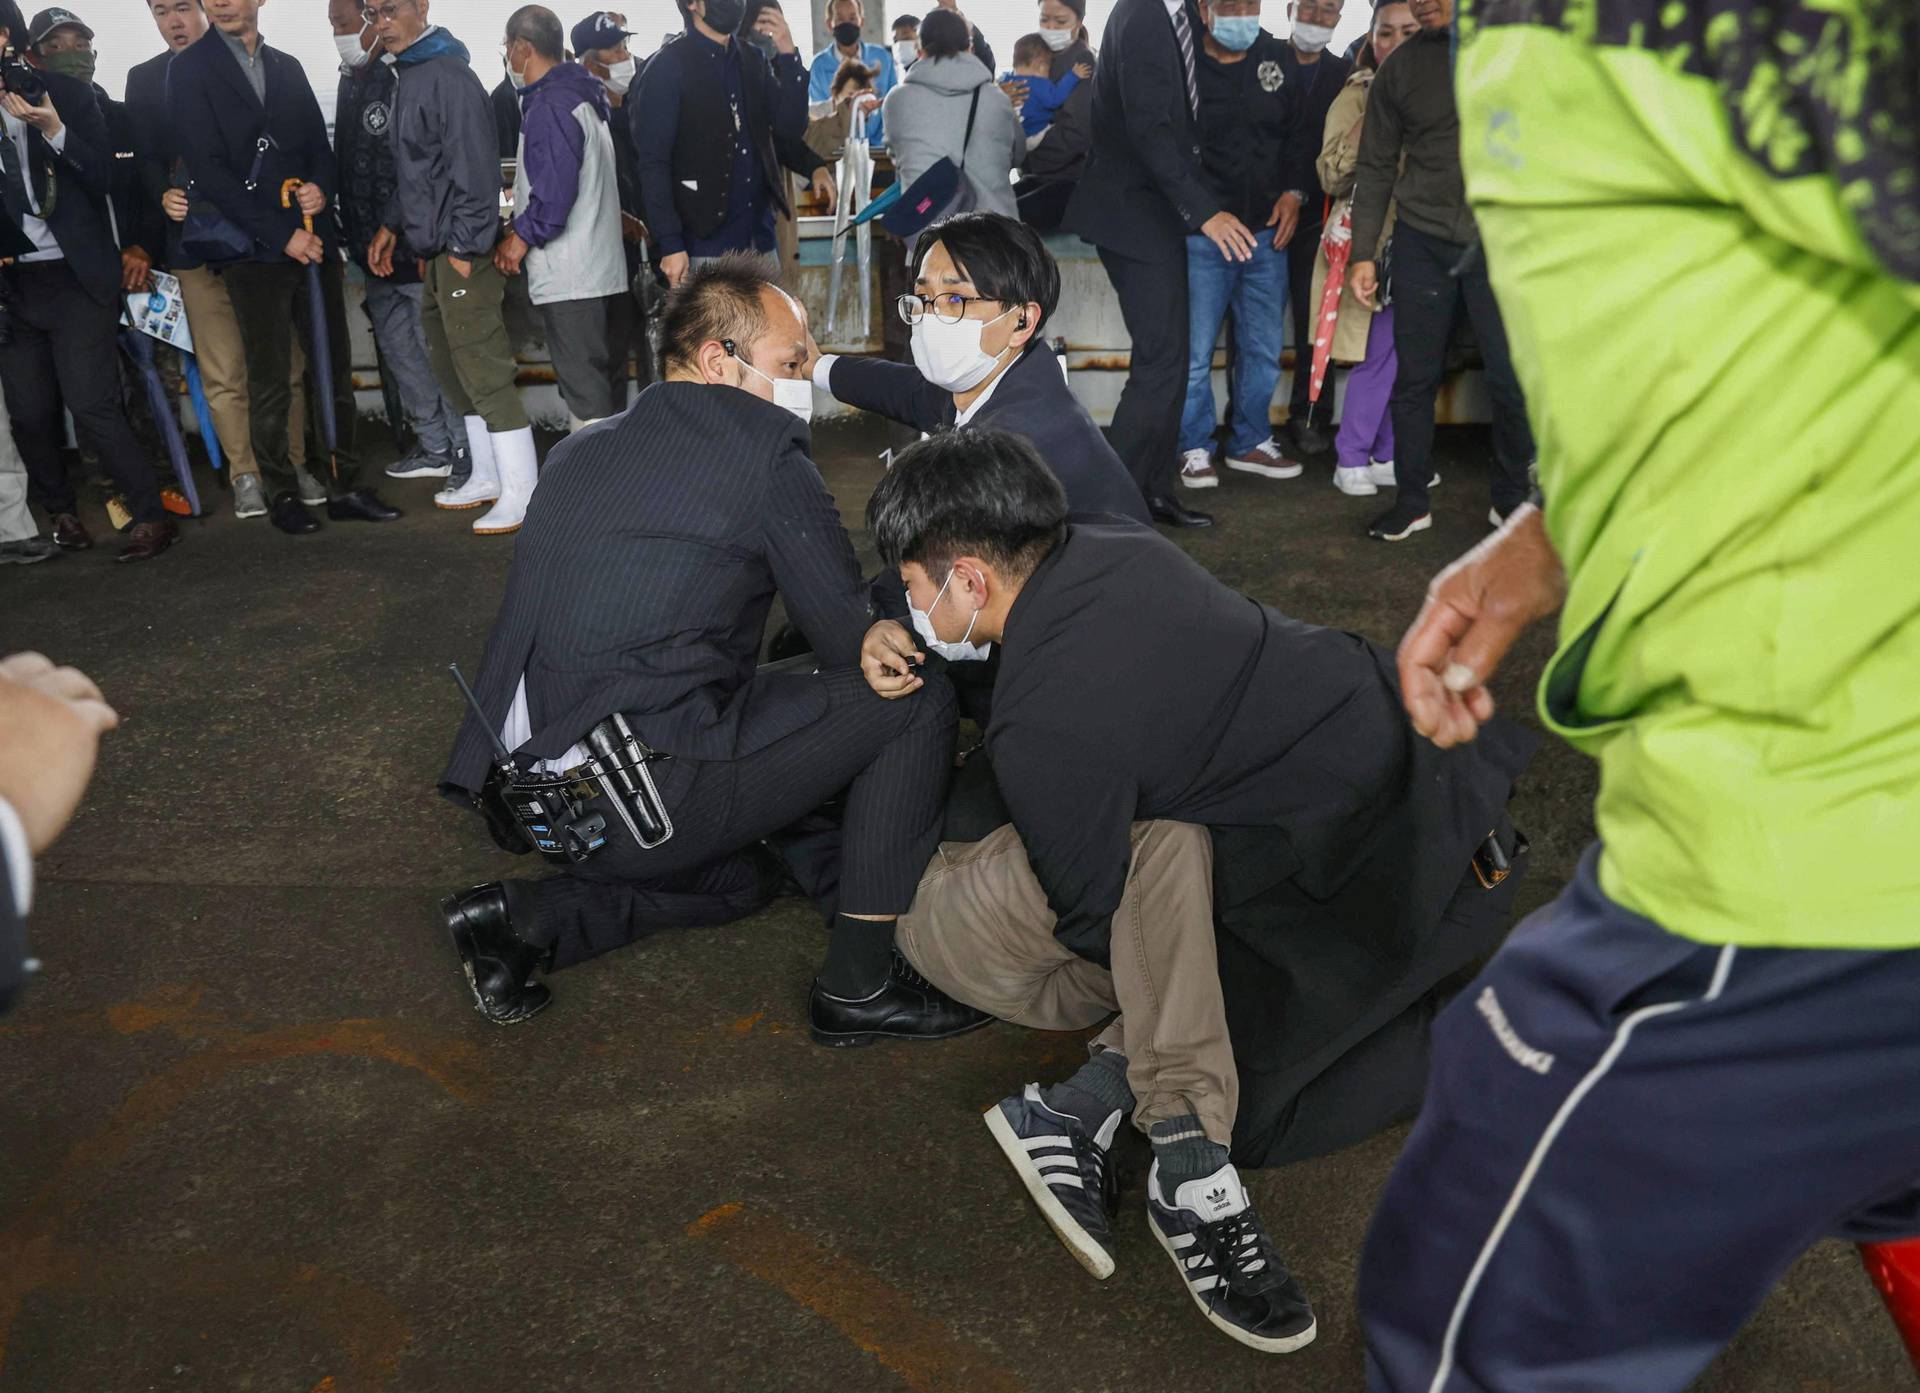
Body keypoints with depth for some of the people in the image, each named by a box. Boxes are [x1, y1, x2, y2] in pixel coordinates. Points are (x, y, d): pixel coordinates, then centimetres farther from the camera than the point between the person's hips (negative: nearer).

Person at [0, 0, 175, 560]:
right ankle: (62, 512, 23)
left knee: (90, 404, -12)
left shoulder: (67, 94, 1)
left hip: (76, 278, -3)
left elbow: (104, 178, -5)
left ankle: (151, 516, -2)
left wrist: (53, 130, -18)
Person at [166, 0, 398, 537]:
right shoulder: (190, 68, 0)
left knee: (335, 368, 3)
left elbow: (320, 145, 18)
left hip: (312, 241, 4)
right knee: (270, 381, 0)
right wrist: (279, 235, -13)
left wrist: (321, 186, -6)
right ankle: (283, 494, 10)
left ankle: (344, 487, 9)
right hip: (254, 250, -4)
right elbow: (208, 169, -8)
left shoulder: (287, 67, 15)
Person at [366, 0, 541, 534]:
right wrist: (392, 224, 18)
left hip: (462, 252, -10)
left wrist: (464, 248, -20)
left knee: (484, 370, -7)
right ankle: (487, 477, 25)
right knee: (450, 366, 15)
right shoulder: (408, 74, 15)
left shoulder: (448, 76, -13)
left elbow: (475, 167, -19)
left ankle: (521, 493, 0)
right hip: (433, 250, 10)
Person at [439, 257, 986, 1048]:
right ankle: (859, 983, 3)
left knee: (741, 877, 35)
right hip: (650, 797, -9)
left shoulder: (580, 449, 17)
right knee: (917, 691, 0)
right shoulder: (766, 449, -6)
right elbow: (854, 642, -3)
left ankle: (525, 916, 13)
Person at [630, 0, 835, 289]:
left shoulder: (753, 60, 13)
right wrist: (670, 244, -17)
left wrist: (788, 54, -6)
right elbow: (653, 162, -9)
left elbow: (790, 130, 6)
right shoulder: (668, 66, -5)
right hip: (705, 248, -5)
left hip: (761, 243, 6)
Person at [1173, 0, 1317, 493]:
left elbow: (1302, 130, 14)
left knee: (1263, 348, 10)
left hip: (1267, 231, 5)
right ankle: (1196, 449, 13)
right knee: (1195, 350, -1)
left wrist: (1294, 191, 2)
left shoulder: (1279, 59, 7)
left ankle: (1250, 442, 24)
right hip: (1201, 235, -4)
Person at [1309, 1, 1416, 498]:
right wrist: (1370, 120, -22)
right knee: (1382, 351, -7)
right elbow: (1332, 177, -13)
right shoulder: (1357, 96, -5)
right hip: (1372, 239, -5)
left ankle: (1384, 455, 17)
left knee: (1401, 352, 7)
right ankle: (1351, 460, 4)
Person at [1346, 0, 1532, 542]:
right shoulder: (1402, 66, 5)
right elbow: (1376, 165, 8)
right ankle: (1411, 501, 18)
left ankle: (1511, 499, 18)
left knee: (1512, 379, 0)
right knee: (1415, 379, 4)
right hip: (1422, 242, 1)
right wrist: (1363, 253, 3)